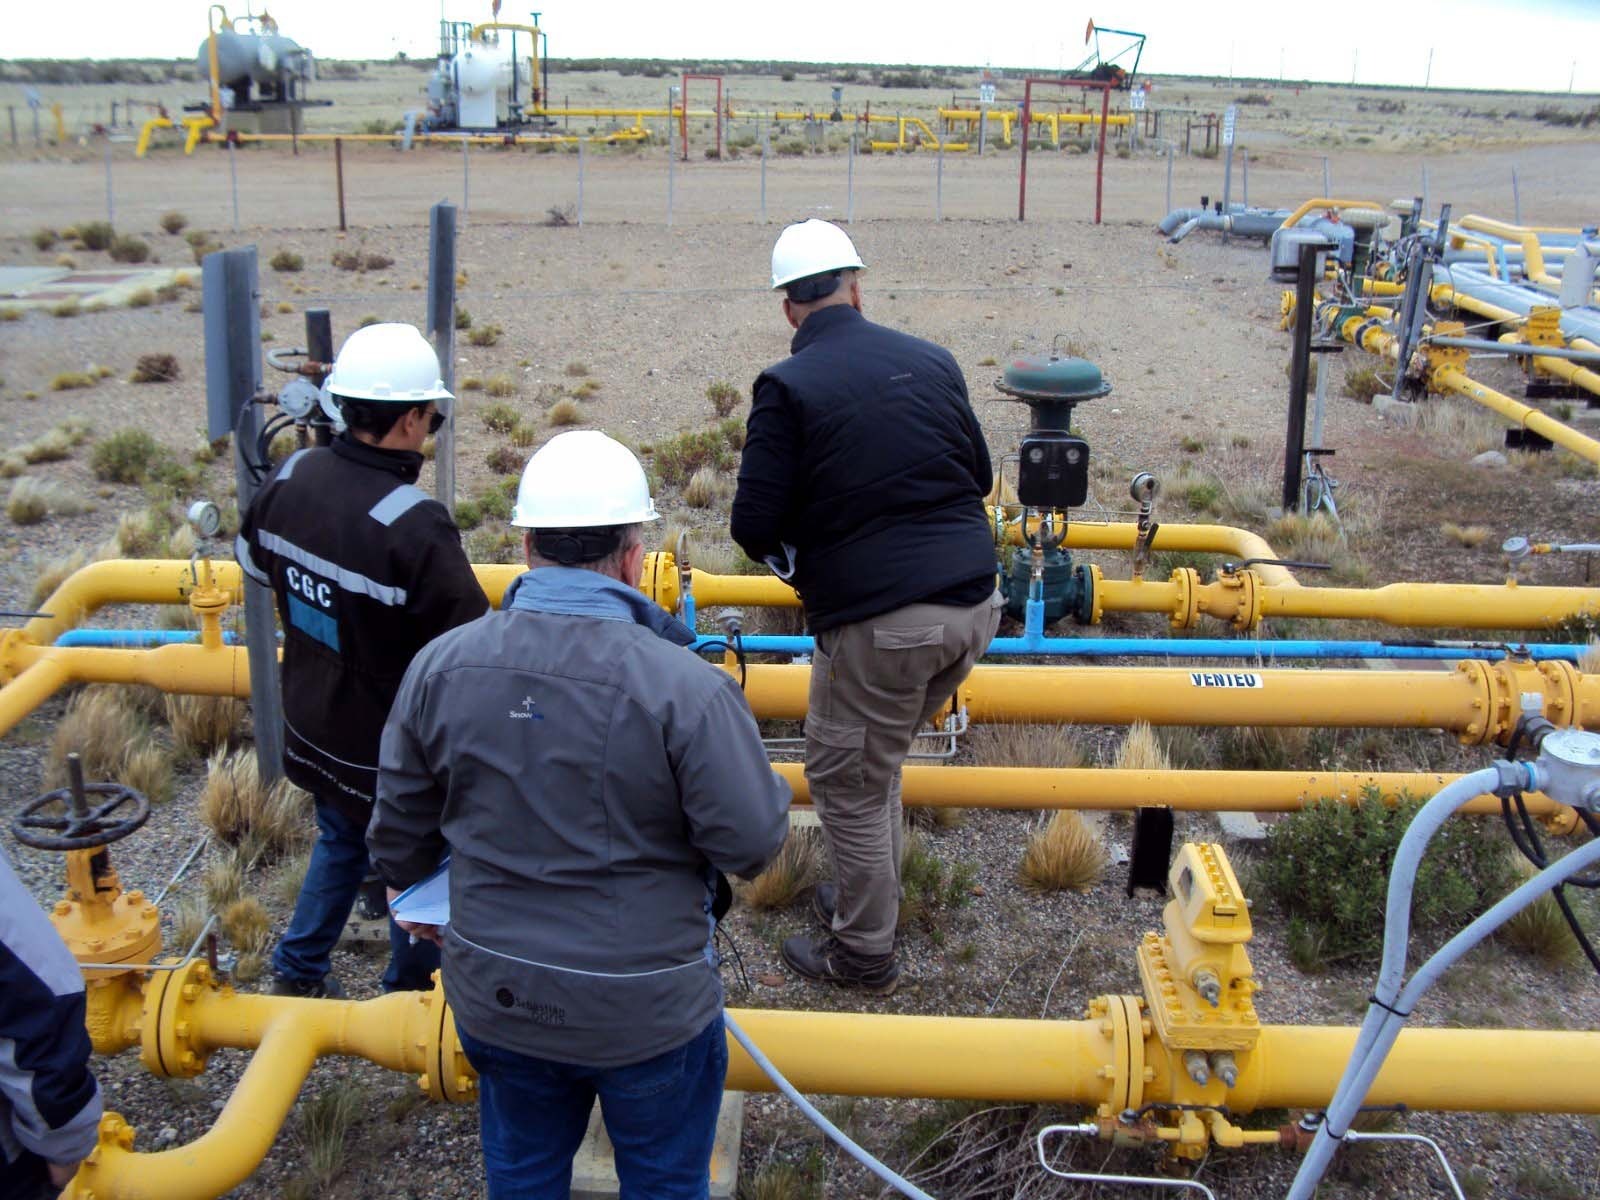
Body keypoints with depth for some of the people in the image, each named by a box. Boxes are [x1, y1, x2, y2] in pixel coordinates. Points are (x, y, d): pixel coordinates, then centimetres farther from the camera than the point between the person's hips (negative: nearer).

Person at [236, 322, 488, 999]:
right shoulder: (415, 524, -33)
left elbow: (254, 563, 10)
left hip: (313, 731, 7)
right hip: (392, 755, -7)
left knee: (340, 843, 30)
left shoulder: (290, 478, -10)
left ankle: (297, 972, 45)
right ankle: (409, 991, 37)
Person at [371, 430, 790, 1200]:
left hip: (495, 995, 4)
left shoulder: (440, 666, -11)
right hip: (648, 1007, -4)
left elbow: (401, 820, 2)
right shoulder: (685, 688, -27)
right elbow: (751, 843, -20)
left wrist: (412, 896, 24)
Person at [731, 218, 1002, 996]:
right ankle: (865, 899, 41)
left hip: (878, 623, -6)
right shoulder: (933, 362, 7)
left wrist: (798, 564, 11)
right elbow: (979, 475, 17)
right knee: (877, 763, 25)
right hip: (974, 607, 6)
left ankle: (864, 955, 25)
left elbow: (755, 526, -10)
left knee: (846, 784, 12)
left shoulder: (787, 387, -9)